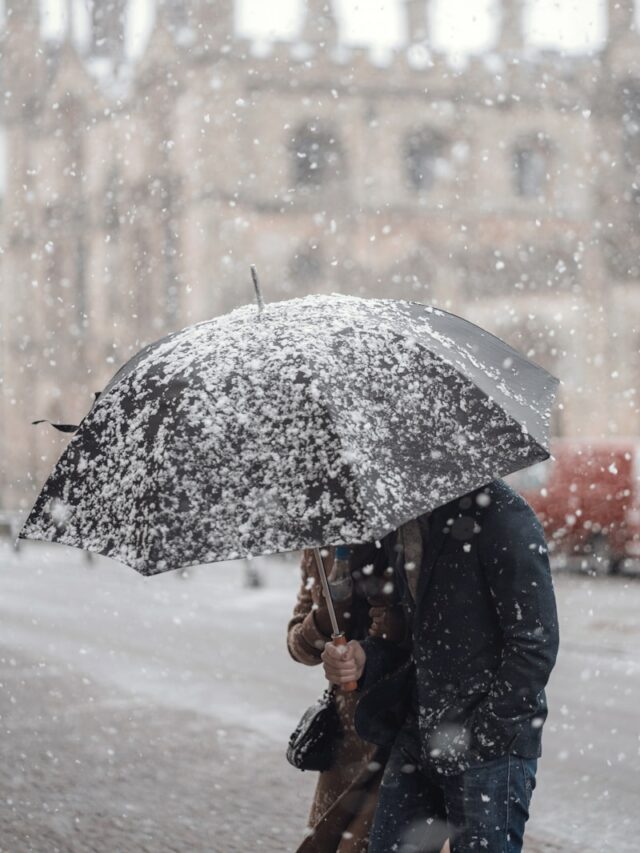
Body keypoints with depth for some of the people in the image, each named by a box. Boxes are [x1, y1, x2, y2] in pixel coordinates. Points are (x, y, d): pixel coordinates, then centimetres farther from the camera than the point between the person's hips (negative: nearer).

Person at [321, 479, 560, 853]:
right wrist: (365, 658, -2)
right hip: (416, 739, 7)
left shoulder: (501, 513, -15)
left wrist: (478, 737, -15)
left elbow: (535, 644, -16)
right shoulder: (396, 522, 9)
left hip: (492, 748, -7)